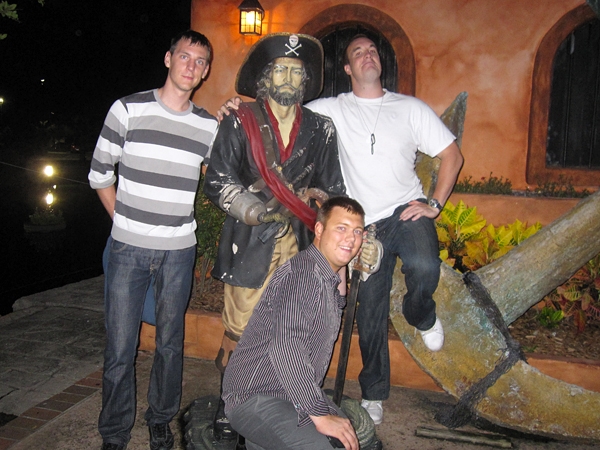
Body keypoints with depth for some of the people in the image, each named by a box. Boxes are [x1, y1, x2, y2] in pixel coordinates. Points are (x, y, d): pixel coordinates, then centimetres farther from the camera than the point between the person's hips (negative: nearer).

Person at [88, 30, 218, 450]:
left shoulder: (209, 126, 5)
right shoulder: (128, 110, -1)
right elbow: (100, 174, 4)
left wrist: (180, 223, 9)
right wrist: (126, 221, 6)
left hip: (179, 250, 2)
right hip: (129, 247, -1)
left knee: (170, 341, 11)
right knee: (120, 345, 4)